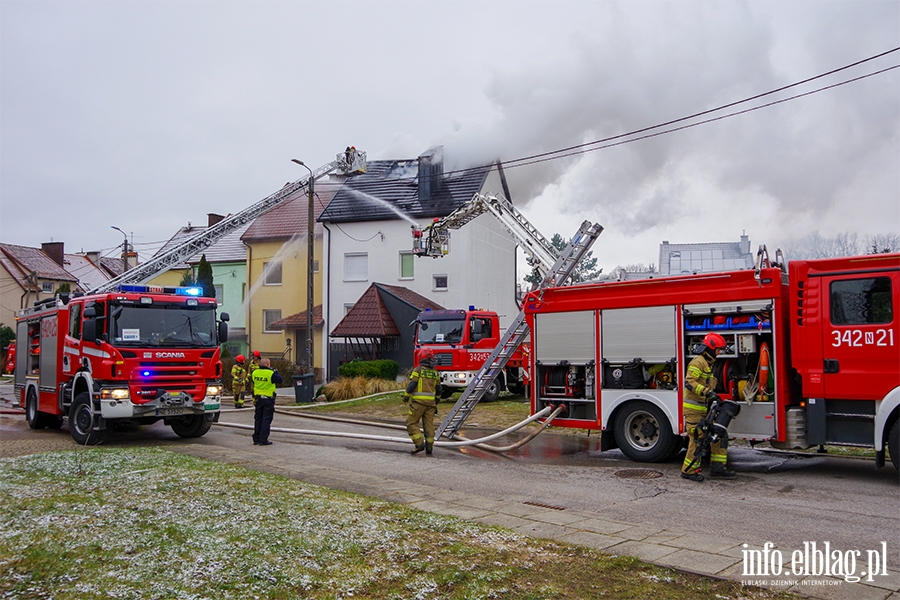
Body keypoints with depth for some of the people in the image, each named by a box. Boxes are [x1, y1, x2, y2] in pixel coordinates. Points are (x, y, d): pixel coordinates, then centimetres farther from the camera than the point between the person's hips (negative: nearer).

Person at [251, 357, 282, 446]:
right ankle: (263, 440, -1)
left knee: (258, 419, 14)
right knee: (266, 420, 1)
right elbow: (280, 380, -10)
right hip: (268, 399, -5)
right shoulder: (271, 373, -16)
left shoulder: (255, 372, 1)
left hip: (258, 399, 5)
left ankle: (256, 439, 17)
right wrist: (275, 372, 4)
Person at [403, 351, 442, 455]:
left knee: (411, 423, 2)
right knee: (429, 425, 8)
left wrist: (405, 398, 2)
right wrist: (437, 401, 28)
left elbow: (411, 386, -11)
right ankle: (429, 447, 7)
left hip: (418, 401, -5)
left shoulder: (417, 370, -6)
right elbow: (438, 390, 13)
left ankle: (419, 444, -8)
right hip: (431, 402, 5)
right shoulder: (435, 373, 9)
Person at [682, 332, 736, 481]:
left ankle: (718, 467, 13)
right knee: (697, 439, -9)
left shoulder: (708, 364, 21)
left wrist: (713, 396, 19)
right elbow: (689, 382, -23)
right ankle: (688, 470, 0)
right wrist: (707, 392, -29)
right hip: (694, 409, -10)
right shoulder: (698, 362, -12)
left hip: (705, 409, 10)